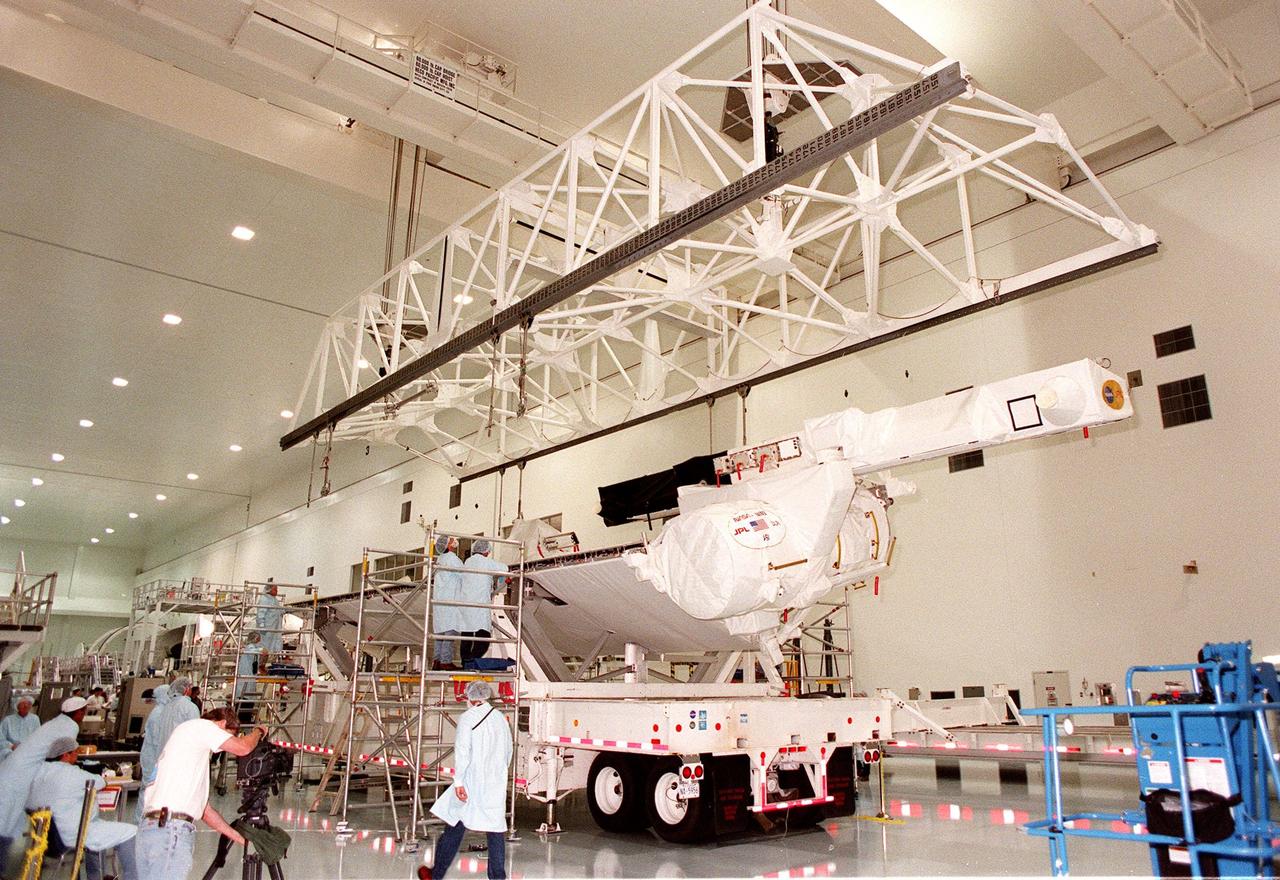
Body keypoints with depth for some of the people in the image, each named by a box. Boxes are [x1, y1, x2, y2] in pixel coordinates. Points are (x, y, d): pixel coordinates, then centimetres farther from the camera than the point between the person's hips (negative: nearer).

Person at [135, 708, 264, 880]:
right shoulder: (199, 725, 4)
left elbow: (204, 809, 29)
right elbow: (243, 748, -7)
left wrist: (241, 838, 29)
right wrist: (259, 731, 15)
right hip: (170, 829, -9)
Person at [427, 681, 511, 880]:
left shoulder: (467, 717, -8)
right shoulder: (500, 718, 8)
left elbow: (462, 751, -15)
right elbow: (508, 752, 14)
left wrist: (458, 781, -14)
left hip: (472, 782, -4)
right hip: (496, 784, 5)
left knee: (455, 827, 6)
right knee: (495, 830, 7)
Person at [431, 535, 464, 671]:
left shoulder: (440, 559, 17)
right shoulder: (452, 558, -10)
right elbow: (464, 577, -9)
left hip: (439, 599, 9)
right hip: (451, 599, -9)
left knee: (440, 630, 10)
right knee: (451, 629, -9)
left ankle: (437, 660, 10)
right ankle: (446, 661, -12)